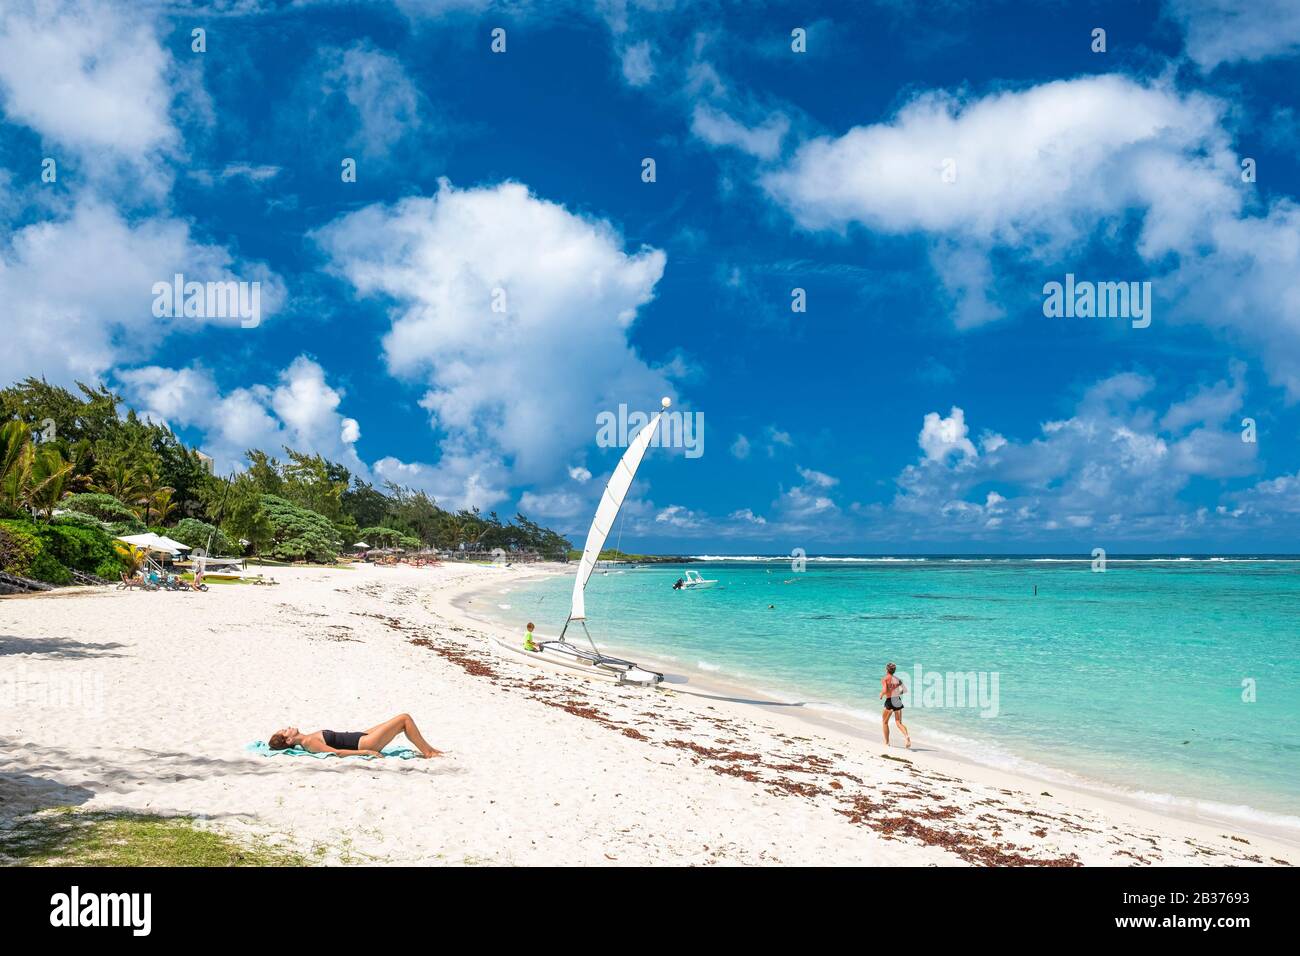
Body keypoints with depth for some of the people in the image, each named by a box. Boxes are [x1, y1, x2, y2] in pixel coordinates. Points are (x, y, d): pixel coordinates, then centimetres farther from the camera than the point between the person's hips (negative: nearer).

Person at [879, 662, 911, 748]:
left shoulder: (884, 679, -7)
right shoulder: (897, 679, 10)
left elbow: (884, 690, -21)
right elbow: (905, 690, 5)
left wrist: (881, 695, -1)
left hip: (890, 701, -4)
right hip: (898, 700, 4)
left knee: (884, 722, 16)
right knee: (899, 723, 7)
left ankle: (887, 742, 19)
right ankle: (907, 736, -21)